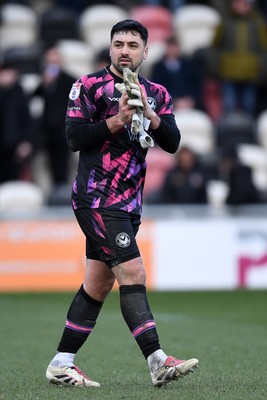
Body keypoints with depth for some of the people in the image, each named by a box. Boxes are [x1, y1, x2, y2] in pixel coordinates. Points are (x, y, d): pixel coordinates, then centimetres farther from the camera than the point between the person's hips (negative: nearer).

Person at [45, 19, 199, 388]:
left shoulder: (157, 94, 13)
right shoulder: (89, 86, -3)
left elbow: (172, 143, 3)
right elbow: (74, 137, -9)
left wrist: (151, 116, -14)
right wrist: (116, 121, -19)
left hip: (129, 203, 7)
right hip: (97, 199, -7)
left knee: (98, 285, 8)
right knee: (133, 273, -16)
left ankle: (61, 365, 15)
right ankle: (158, 363, -21)